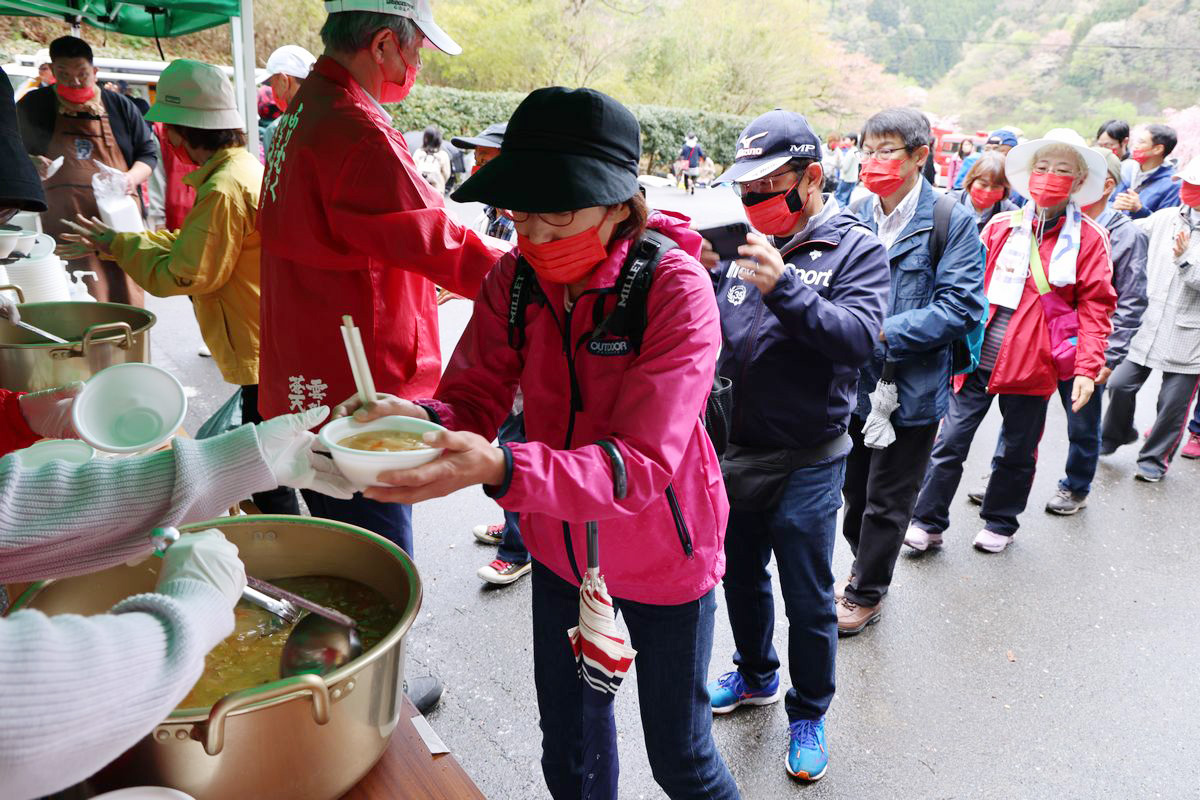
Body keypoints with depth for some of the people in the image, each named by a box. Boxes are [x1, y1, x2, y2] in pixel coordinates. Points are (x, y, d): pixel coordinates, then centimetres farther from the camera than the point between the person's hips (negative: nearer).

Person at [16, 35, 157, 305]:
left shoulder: (120, 106, 11)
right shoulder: (33, 107, 10)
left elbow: (147, 153, 15)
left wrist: (132, 177, -6)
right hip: (64, 228, -1)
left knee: (124, 302, 0)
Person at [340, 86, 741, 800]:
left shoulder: (676, 291, -26)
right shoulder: (516, 278, -10)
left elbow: (641, 466, -32)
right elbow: (474, 399, -10)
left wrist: (498, 467, -48)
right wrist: (418, 419, -34)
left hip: (662, 562, -4)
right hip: (560, 550, 5)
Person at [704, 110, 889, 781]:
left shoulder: (855, 248, -7)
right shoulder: (743, 242, 4)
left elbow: (860, 336, -22)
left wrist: (783, 288, -33)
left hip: (808, 460, -4)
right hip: (736, 447, 5)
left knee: (808, 600, 9)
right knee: (741, 575, 21)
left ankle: (809, 714, 33)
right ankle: (756, 675, 47)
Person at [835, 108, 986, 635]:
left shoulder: (951, 222, -10)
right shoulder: (855, 217, 3)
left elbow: (961, 309, -16)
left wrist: (885, 332, -22)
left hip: (911, 389, -4)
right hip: (854, 382, 5)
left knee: (887, 502, 10)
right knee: (855, 492, 20)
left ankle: (866, 595, 29)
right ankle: (864, 569, 43)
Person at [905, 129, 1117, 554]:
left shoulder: (1089, 239, -1)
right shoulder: (1001, 226, 5)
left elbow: (1095, 307, -3)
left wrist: (1088, 367, -12)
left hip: (1032, 365, -1)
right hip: (977, 357, 2)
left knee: (1017, 451, 14)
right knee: (949, 441, 4)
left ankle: (999, 523, 34)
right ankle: (927, 523, 16)